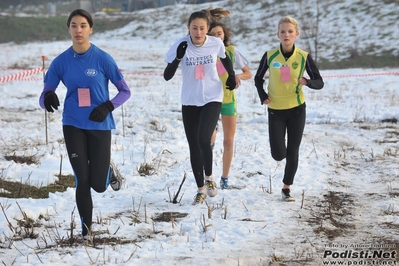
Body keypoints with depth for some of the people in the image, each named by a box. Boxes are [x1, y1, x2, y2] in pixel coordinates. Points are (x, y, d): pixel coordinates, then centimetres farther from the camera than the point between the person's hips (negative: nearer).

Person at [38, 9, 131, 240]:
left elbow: (125, 91, -2)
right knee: (82, 181, -3)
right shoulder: (61, 62, -2)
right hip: (73, 126, 1)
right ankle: (86, 230, 14)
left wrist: (108, 107, -19)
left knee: (98, 185, 1)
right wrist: (48, 98, -25)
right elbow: (45, 96, 0)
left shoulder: (102, 59, -9)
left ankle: (109, 169, 36)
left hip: (100, 126, -1)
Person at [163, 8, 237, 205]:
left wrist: (231, 76, 3)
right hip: (190, 102, 1)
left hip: (212, 99, -1)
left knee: (203, 139, -21)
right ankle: (201, 189, 22)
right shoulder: (180, 45, -14)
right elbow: (167, 76, -15)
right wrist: (178, 58, -28)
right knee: (194, 146, 6)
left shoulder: (216, 43, -10)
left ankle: (209, 177, 5)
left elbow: (225, 59, 14)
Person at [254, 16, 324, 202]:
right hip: (275, 111, 0)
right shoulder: (269, 56, -8)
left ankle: (287, 188, 19)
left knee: (292, 152, 2)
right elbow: (258, 78, 8)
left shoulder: (303, 57, -8)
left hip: (296, 110, 0)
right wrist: (262, 96, -9)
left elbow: (319, 82, -4)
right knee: (278, 155, -4)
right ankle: (275, 140, 33)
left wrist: (307, 82, -25)